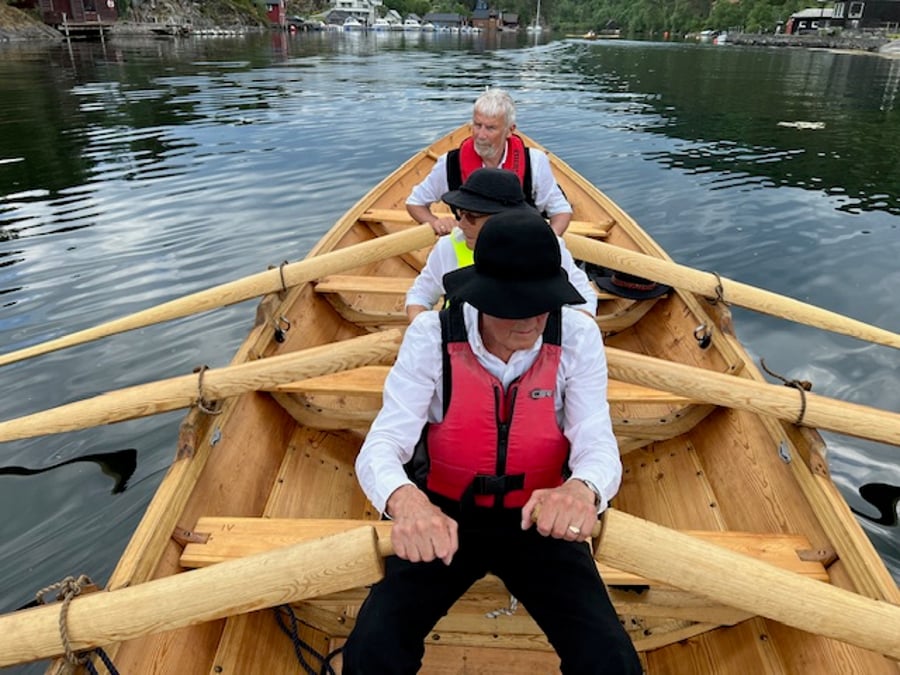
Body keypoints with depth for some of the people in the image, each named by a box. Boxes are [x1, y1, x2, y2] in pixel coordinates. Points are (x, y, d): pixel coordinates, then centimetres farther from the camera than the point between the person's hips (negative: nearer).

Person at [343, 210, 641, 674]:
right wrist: (405, 500, -49)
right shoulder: (431, 336, -17)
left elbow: (598, 445, -19)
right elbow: (382, 444, -24)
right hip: (444, 517, 0)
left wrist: (582, 490, -45)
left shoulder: (577, 338, -14)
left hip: (538, 518, 1)